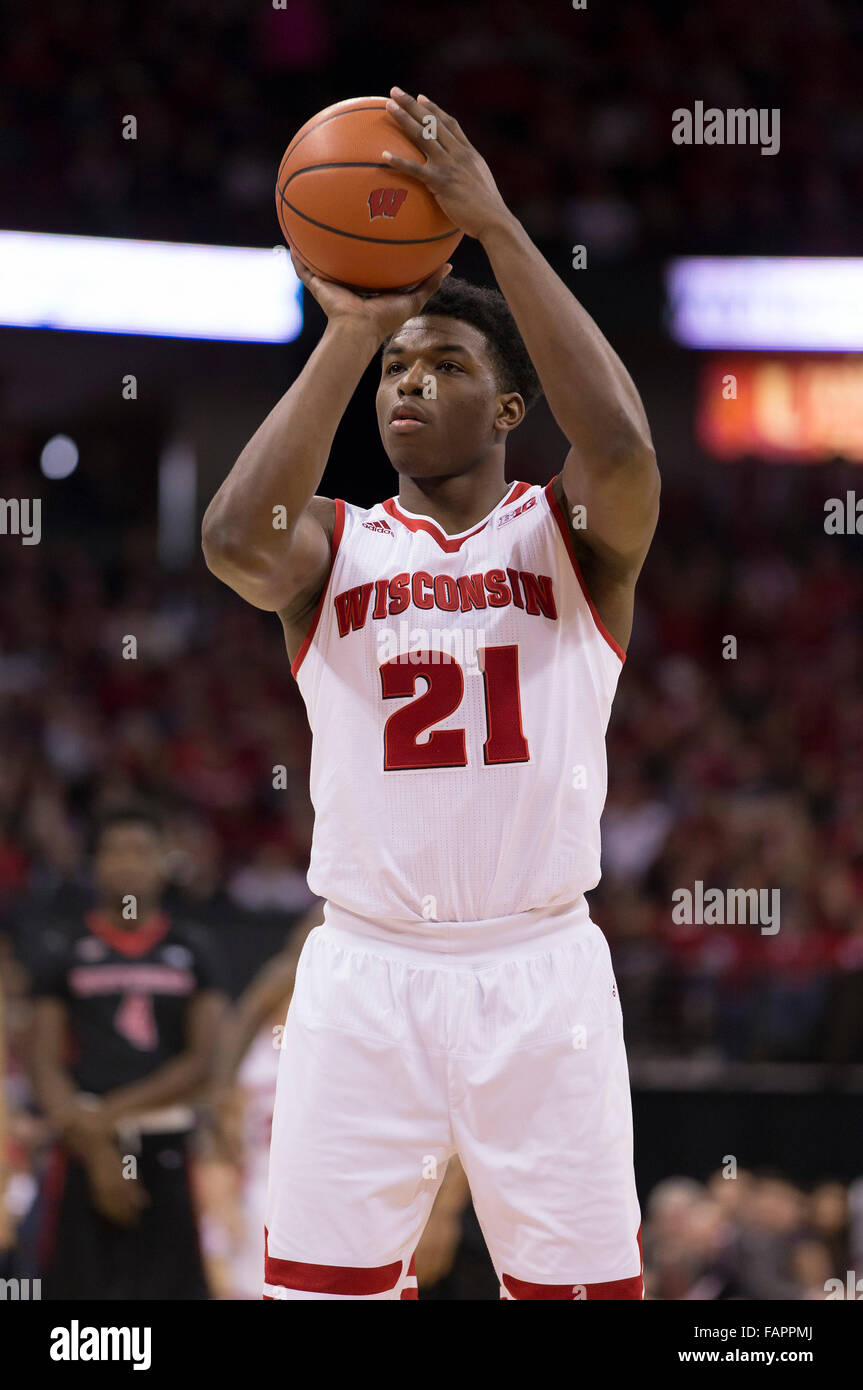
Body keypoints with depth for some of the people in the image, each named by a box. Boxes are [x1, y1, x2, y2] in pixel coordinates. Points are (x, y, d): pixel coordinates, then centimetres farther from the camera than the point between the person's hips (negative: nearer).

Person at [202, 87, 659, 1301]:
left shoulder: (572, 532, 5)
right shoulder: (336, 545, 9)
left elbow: (622, 448, -19)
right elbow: (235, 539, -15)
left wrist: (497, 226, -21)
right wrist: (350, 331, -16)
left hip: (541, 973, -1)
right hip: (366, 974, 1)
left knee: (581, 1288, -1)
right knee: (324, 1288, -3)